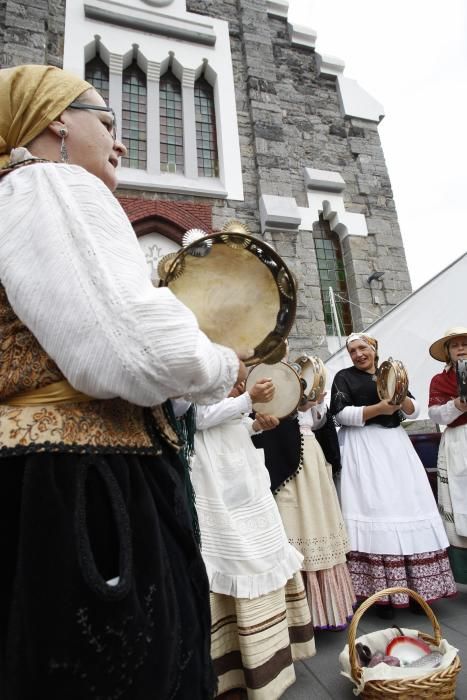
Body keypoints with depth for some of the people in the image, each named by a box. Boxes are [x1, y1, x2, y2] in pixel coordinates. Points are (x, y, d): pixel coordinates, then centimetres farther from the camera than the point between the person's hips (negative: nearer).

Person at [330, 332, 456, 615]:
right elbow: (342, 413, -9)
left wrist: (401, 398, -9)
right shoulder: (344, 377, 2)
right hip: (363, 448, -4)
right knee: (375, 509, -8)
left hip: (395, 444, 5)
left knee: (408, 506, 2)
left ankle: (416, 588, 14)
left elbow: (414, 410, 12)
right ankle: (383, 592, 1)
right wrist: (378, 408, -15)